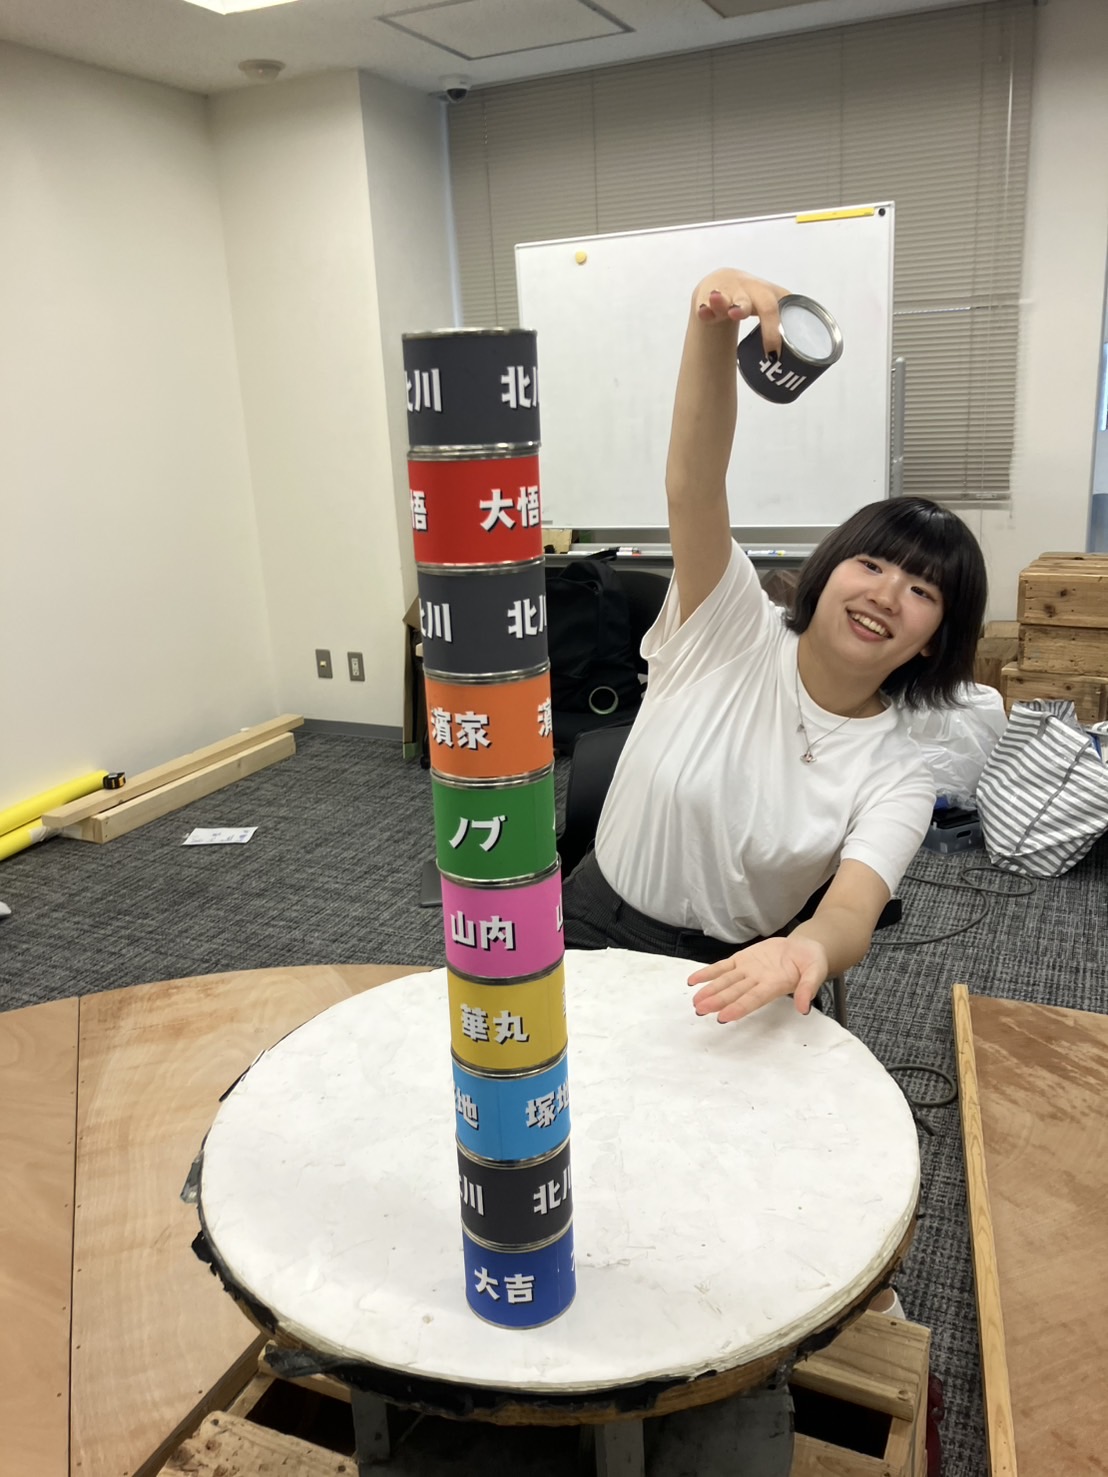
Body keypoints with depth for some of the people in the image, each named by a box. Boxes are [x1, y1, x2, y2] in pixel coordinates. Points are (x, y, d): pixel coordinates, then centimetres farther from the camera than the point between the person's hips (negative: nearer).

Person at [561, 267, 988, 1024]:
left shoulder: (896, 777, -7)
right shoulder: (732, 627, -9)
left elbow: (855, 911, -22)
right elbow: (694, 482, -25)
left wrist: (809, 949, -48)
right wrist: (713, 328, -43)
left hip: (735, 974, 1)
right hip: (599, 926, -1)